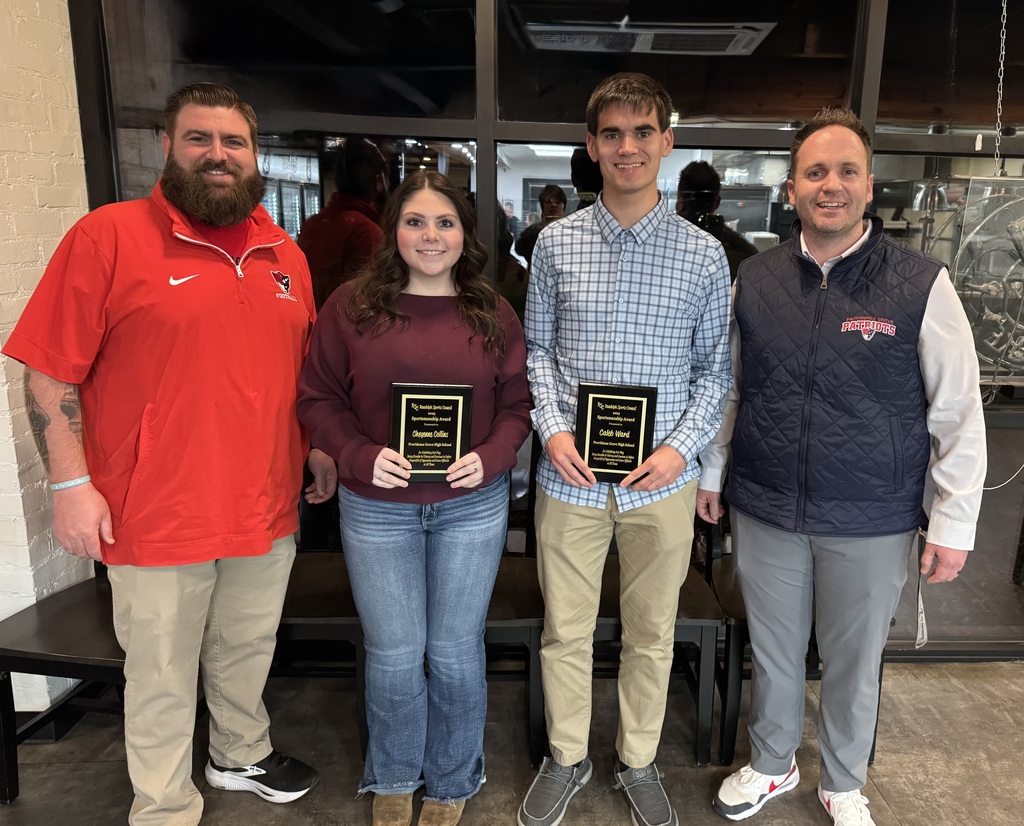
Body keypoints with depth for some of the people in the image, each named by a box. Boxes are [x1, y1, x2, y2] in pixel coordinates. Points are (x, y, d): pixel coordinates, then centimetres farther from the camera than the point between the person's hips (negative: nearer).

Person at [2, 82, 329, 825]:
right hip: (156, 516, -4)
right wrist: (72, 485, -13)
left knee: (248, 652, 23)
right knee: (163, 678, 13)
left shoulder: (286, 254, 8)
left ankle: (243, 755, 48)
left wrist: (317, 448, 9)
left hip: (267, 508, 5)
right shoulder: (109, 236, -8)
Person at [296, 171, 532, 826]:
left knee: (455, 651, 12)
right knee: (393, 654, 10)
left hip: (472, 504, 1)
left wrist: (489, 458, -14)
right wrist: (362, 456, -16)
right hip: (377, 505, 0)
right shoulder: (350, 307, -2)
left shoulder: (494, 314, 2)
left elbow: (517, 404, 3)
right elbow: (319, 399, -1)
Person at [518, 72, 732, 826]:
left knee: (652, 634, 16)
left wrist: (682, 447, -11)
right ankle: (567, 759, 39)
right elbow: (537, 349, 6)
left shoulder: (704, 254, 0)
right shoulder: (557, 243, 2)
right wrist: (552, 428, -9)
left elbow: (715, 368, 3)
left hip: (662, 480, 0)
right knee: (565, 631, 14)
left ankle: (639, 761, 40)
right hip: (570, 475, 1)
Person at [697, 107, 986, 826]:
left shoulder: (920, 283, -10)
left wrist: (954, 523, -6)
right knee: (772, 653, 19)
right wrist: (710, 472, 12)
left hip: (871, 523, -2)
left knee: (854, 664, 17)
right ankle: (772, 765, 46)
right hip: (765, 512, 2)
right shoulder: (754, 279, -1)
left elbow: (959, 413, -6)